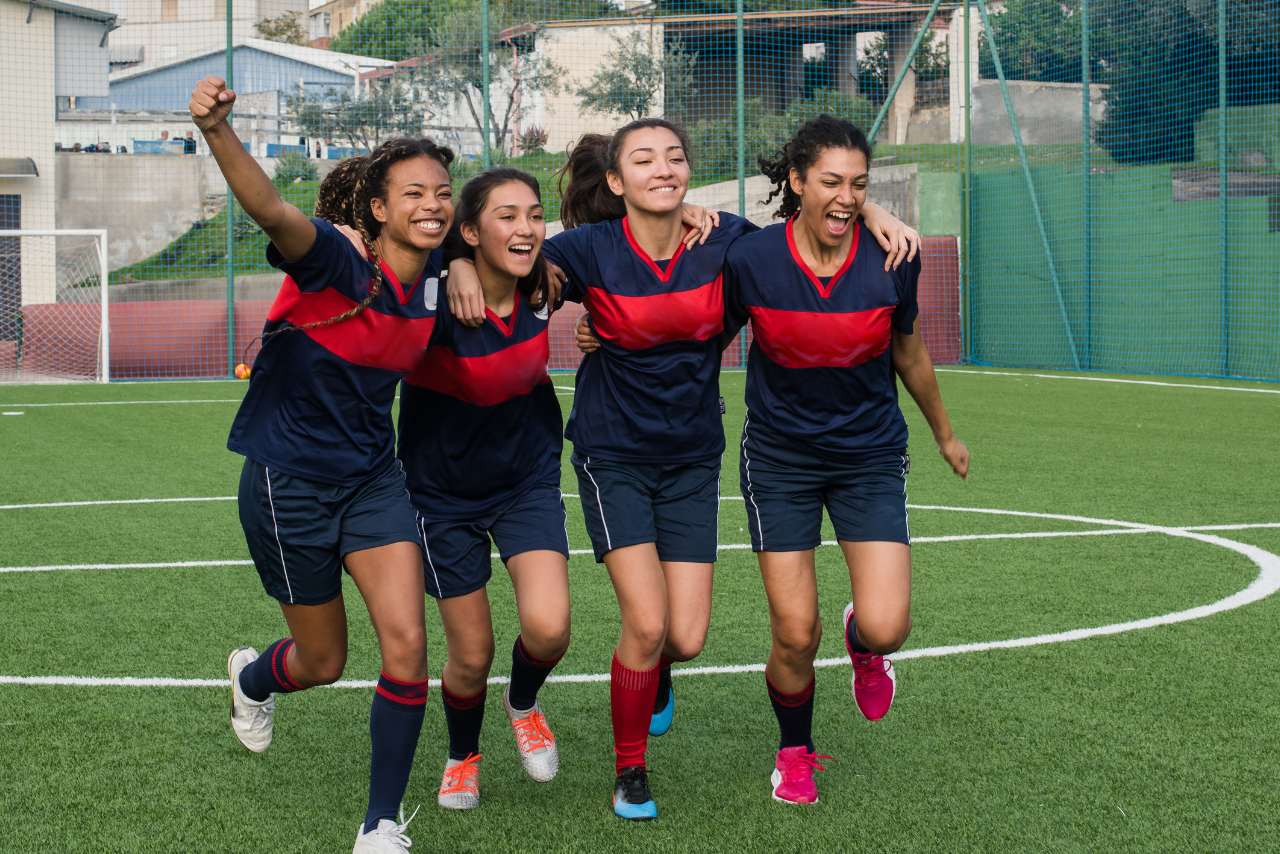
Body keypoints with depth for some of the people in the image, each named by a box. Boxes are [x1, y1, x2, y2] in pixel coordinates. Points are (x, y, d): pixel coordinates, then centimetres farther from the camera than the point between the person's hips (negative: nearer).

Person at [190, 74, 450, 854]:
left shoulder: (432, 279, -3)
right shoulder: (338, 264, -22)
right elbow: (272, 210, -44)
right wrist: (218, 132, -62)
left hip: (373, 475, 5)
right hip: (289, 481, -5)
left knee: (407, 640, -12)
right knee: (323, 663, 11)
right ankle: (253, 678, 50)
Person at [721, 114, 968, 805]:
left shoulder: (891, 262, -12)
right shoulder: (750, 260, -16)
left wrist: (944, 433, 21)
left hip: (871, 455, 1)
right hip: (780, 457, -1)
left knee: (886, 630, -13)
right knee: (795, 636, -3)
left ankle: (862, 640, 27)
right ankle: (795, 753, 27)